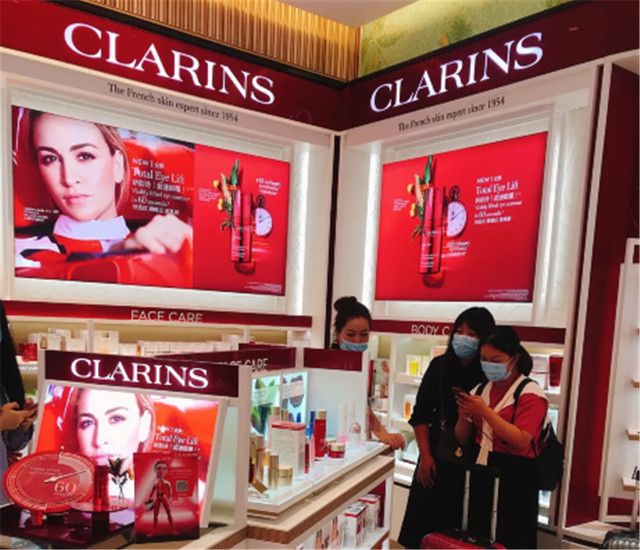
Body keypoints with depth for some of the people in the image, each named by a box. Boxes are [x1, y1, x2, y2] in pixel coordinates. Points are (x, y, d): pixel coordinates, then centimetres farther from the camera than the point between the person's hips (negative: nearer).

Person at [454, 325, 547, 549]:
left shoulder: (530, 394, -9)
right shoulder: (480, 390, 9)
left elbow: (521, 441, -21)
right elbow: (463, 438, 12)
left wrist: (485, 411, -23)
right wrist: (464, 417, -9)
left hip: (513, 480, -5)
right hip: (480, 475, 6)